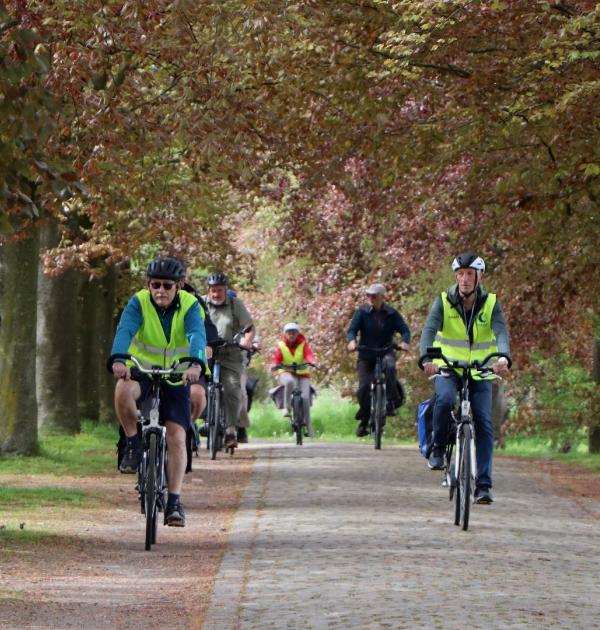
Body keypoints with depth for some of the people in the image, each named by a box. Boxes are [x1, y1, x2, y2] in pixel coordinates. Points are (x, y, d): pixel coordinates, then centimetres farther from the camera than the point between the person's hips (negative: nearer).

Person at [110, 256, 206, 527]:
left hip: (176, 377, 1)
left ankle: (174, 502, -6)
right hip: (141, 370, -1)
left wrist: (195, 364, -53)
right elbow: (124, 330, -32)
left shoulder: (190, 306, -14)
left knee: (176, 438, -11)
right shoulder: (138, 303, -15)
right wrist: (118, 360, -53)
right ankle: (133, 444, -12)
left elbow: (197, 335, -32)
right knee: (123, 391, -36)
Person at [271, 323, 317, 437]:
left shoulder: (303, 344, 0)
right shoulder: (281, 346, 1)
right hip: (286, 373, -1)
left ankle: (309, 426, -4)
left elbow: (308, 354, -18)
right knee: (289, 381, -40)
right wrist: (274, 365, -33)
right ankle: (286, 407, -25)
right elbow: (277, 359, -9)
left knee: (305, 397, -18)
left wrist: (312, 361, -40)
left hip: (302, 374, 1)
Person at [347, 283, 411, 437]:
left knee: (389, 365, -36)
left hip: (386, 351, -1)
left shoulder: (391, 314, -1)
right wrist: (352, 341, -33)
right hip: (366, 355, 1)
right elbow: (352, 329, -10)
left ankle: (392, 402, -24)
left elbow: (404, 329, -8)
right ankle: (363, 421, 8)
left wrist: (404, 342, -30)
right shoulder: (362, 312, -2)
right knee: (364, 388, -10)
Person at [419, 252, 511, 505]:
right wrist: (427, 358, -40)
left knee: (484, 424, -10)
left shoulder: (491, 304, -5)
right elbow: (429, 329, -20)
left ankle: (483, 484, -9)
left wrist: (503, 357, -42)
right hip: (448, 368, -1)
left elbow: (501, 332, -20)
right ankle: (438, 448, -10)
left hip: (480, 372, 1)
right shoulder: (444, 301, -6)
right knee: (445, 398, -33)